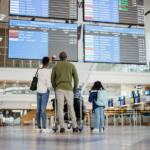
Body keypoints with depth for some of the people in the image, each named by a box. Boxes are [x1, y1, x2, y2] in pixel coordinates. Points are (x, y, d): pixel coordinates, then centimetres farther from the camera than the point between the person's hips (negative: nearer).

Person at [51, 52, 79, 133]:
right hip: (68, 88, 0)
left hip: (59, 89, 0)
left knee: (60, 108, -3)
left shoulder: (55, 67, 10)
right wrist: (75, 87, 20)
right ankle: (74, 126, 4)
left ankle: (62, 127, -11)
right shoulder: (71, 65, 8)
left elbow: (52, 80, 12)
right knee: (71, 108, 6)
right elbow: (76, 78, 6)